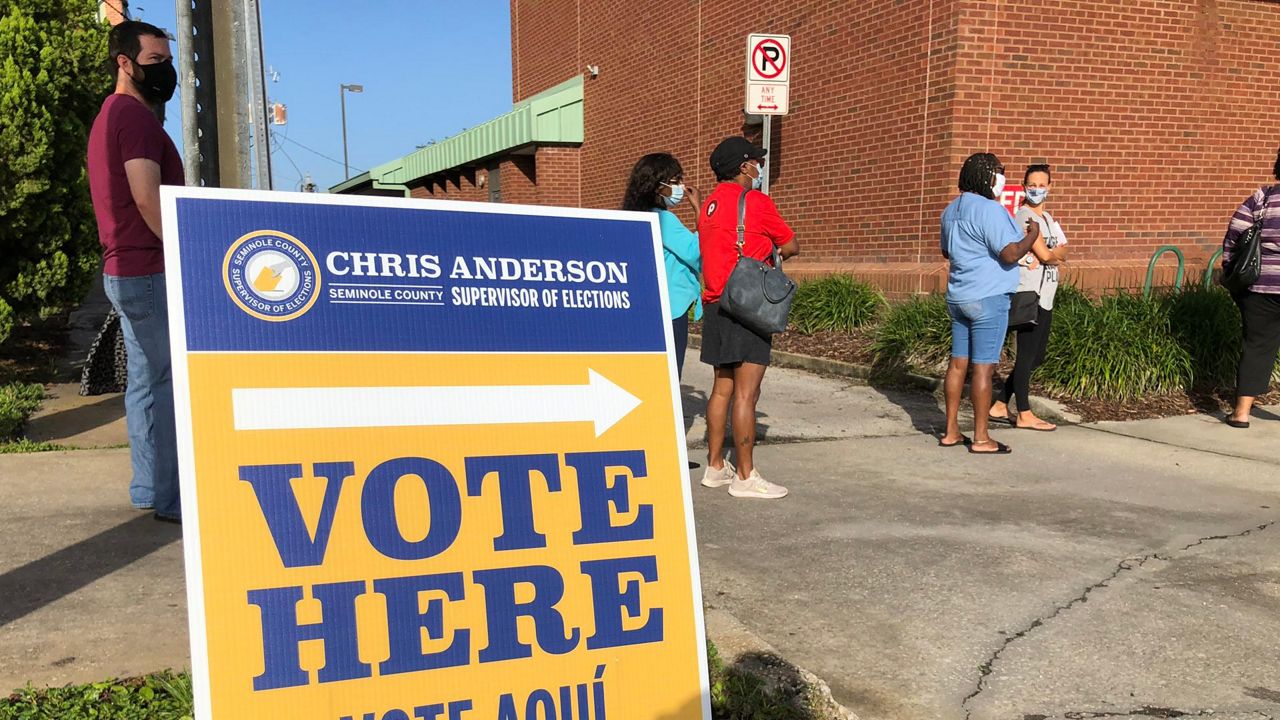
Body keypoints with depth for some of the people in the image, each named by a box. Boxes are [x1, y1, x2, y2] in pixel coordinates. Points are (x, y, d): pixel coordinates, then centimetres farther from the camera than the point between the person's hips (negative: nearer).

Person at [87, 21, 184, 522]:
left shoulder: (110, 116, 21)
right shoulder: (135, 115, -12)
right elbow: (147, 198, -21)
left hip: (125, 270, 10)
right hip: (151, 272, -10)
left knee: (147, 381, 13)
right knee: (172, 382, -8)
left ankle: (148, 488, 20)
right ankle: (171, 497, -4)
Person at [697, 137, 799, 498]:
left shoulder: (710, 203, 15)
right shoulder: (755, 201, -9)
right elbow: (791, 246, -1)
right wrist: (772, 251, 18)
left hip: (716, 303, 9)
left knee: (722, 388, 14)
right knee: (746, 393, -6)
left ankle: (715, 467, 20)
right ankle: (746, 476, -2)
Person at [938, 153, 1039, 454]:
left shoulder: (952, 210, 13)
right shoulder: (990, 210, -15)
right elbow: (1010, 253, -19)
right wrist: (1032, 236, -2)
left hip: (958, 296, 9)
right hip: (988, 297, -9)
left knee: (958, 362, 10)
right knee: (984, 367, -4)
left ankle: (951, 431, 15)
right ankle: (980, 438, 1)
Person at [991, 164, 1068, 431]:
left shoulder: (1048, 218, 18)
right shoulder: (1025, 217, -9)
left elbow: (1062, 253, 5)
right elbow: (1046, 255, -15)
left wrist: (1048, 255, -13)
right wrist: (1056, 253, 4)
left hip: (1045, 298, 9)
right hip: (1029, 296, -9)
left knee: (1036, 357, 12)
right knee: (1027, 356, -3)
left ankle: (1001, 406, 20)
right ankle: (1024, 415, 6)